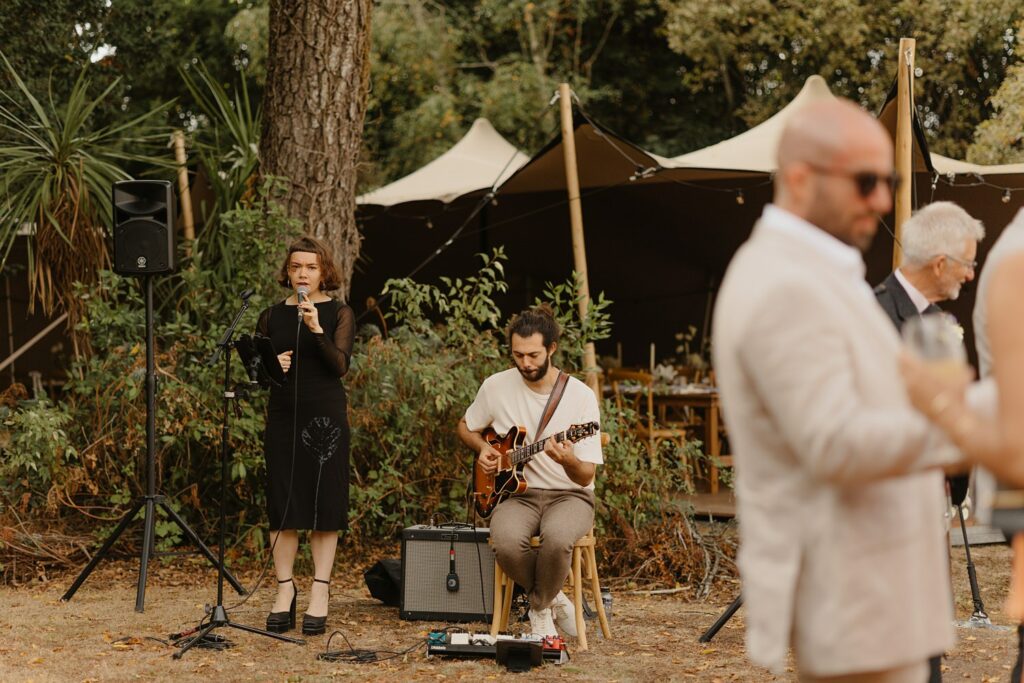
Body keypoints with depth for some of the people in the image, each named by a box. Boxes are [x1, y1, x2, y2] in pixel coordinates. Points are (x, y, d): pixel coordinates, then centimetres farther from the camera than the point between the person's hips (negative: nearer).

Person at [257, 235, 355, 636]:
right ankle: (285, 588, 11)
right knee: (281, 505, 1)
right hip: (282, 416, 3)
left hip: (325, 416, -2)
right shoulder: (272, 317, 9)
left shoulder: (338, 314, 1)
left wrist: (316, 328, -23)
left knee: (324, 505, -1)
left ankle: (320, 594, 4)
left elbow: (340, 365, -12)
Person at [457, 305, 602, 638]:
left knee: (557, 538, -38)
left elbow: (586, 477, -10)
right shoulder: (496, 386, -1)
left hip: (568, 495, -2)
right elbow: (466, 427, 20)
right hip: (518, 494, 2)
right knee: (507, 542, -35)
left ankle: (541, 606, -6)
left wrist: (569, 462, -33)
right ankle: (552, 599, -4)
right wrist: (484, 449, -1)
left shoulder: (581, 395, -9)